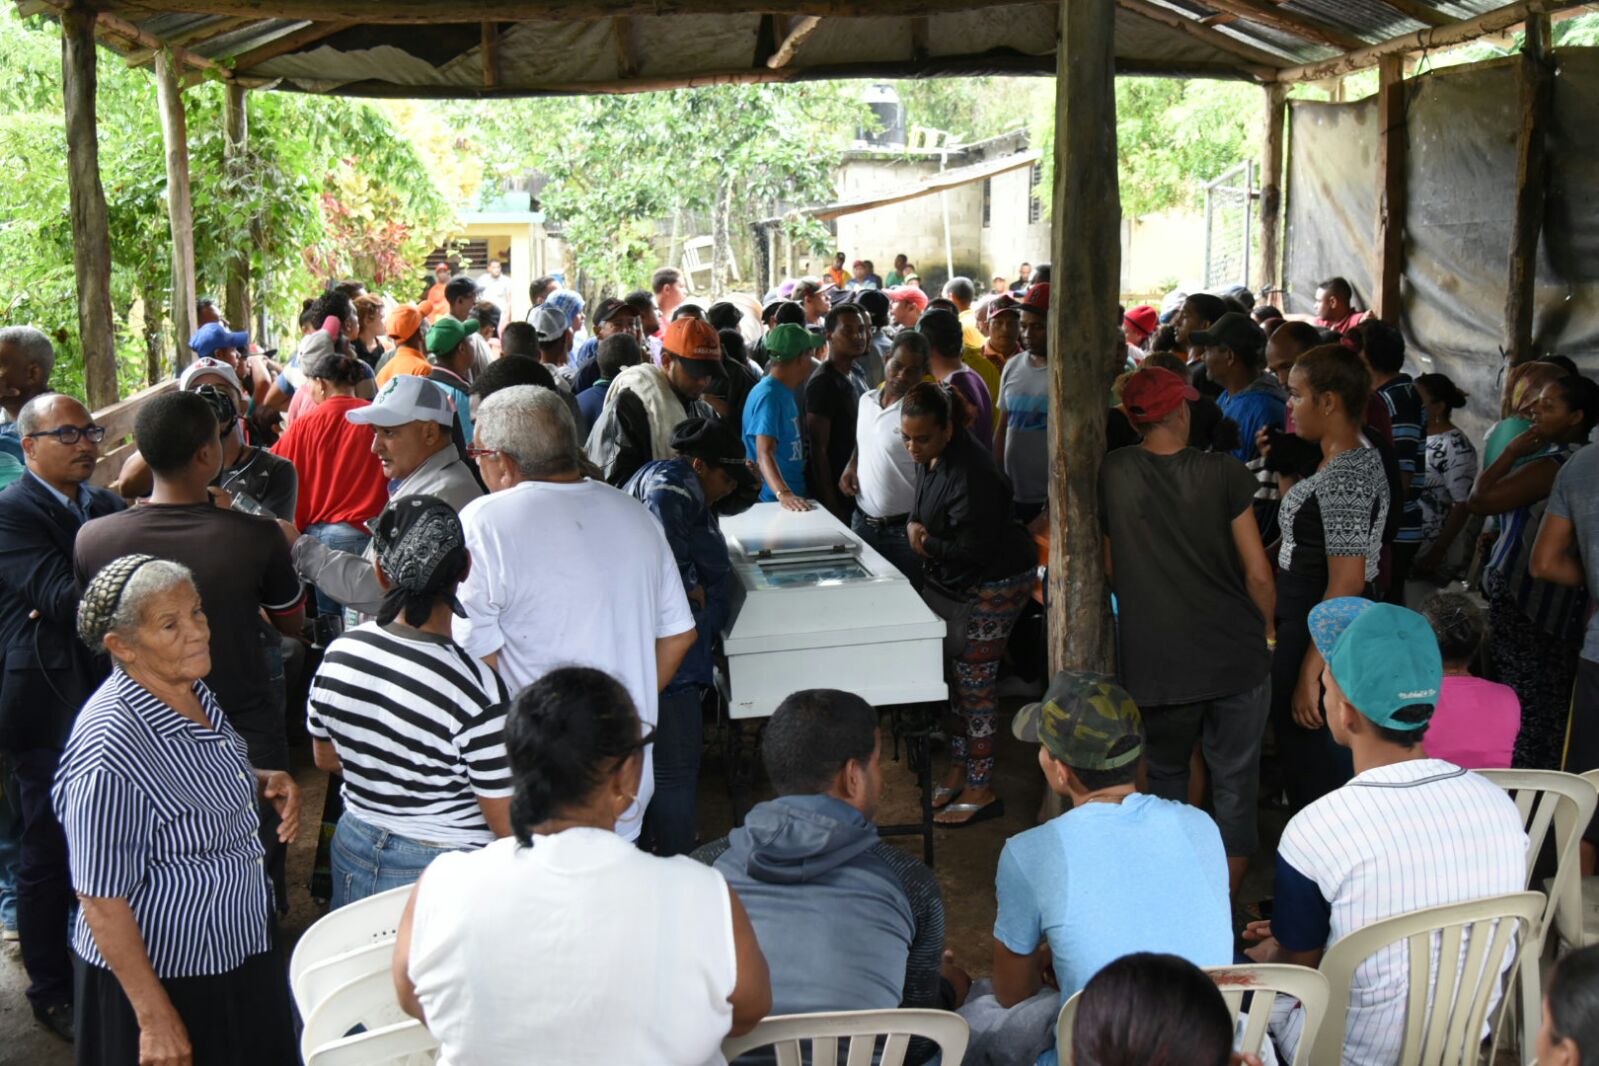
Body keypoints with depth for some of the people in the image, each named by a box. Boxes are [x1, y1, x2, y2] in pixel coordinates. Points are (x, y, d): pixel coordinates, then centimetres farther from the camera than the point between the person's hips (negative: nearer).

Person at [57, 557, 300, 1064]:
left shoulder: (191, 690, -3)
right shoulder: (111, 748, -28)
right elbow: (102, 900, -24)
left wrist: (265, 781, -3)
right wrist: (155, 1018, -20)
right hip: (162, 974, -8)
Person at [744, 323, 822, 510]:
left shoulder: (786, 393, 13)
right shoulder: (768, 396, -17)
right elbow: (764, 454, -26)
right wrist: (784, 494, -39)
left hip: (794, 496, 9)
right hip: (773, 502, -9)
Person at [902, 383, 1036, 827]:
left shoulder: (970, 473, -28)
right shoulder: (931, 458, 1)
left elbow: (974, 548, -27)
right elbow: (922, 507, 18)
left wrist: (926, 543, -13)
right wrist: (915, 528, -3)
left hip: (996, 583, -9)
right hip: (956, 582, 9)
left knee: (974, 682, -4)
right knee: (962, 677, 15)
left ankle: (981, 791, 6)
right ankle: (960, 771, 27)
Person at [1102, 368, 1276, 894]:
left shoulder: (1112, 474, -6)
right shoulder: (1224, 473, -9)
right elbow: (1258, 573, -7)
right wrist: (1267, 629, 11)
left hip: (1154, 664, 1)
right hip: (1236, 655, -1)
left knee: (1164, 782, 20)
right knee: (1235, 788, 12)